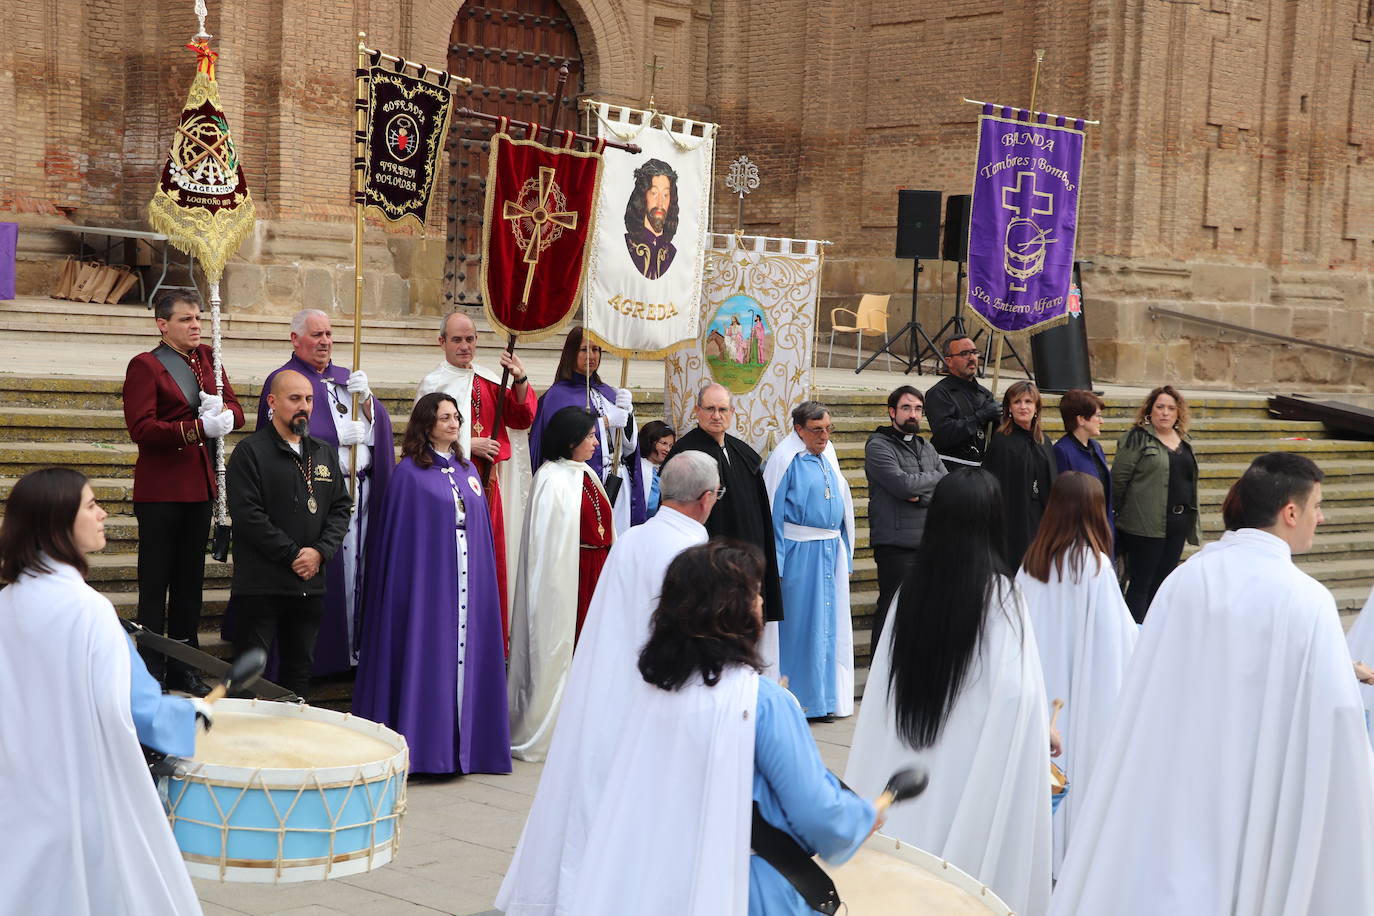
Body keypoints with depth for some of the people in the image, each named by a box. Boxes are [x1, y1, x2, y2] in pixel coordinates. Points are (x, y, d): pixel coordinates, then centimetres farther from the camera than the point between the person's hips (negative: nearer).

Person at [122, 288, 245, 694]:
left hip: (200, 485, 7)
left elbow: (236, 410, 9)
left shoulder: (208, 358, 12)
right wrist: (200, 427, -24)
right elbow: (140, 428, -18)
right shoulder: (145, 366, -7)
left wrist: (222, 411, -14)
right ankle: (150, 670, 4)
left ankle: (183, 668, 22)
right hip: (160, 489, -6)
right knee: (155, 584, -1)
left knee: (190, 580, 13)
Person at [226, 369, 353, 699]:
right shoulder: (250, 452, -5)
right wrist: (292, 555, -15)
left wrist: (320, 552, -6)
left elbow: (341, 508, 11)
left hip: (311, 584, 6)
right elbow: (248, 514, -14)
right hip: (260, 585, -6)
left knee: (300, 669, 13)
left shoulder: (325, 453, 14)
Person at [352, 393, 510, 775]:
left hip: (468, 584, 6)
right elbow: (396, 533, -6)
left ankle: (462, 743, 11)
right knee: (425, 657, -4)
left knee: (464, 656, 5)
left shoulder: (468, 471, 14)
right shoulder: (409, 472, -3)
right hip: (426, 582, -6)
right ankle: (422, 744, 0)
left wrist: (482, 581, 12)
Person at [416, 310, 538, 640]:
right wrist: (469, 446, -13)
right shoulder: (433, 384, -3)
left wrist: (520, 380, -11)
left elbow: (520, 418, 4)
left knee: (491, 557, 7)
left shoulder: (489, 380, 12)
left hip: (487, 481, 5)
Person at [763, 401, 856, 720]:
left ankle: (824, 699, 16)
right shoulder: (786, 458, -7)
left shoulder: (828, 456, 13)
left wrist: (846, 557, 14)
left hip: (831, 551, 7)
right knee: (799, 624, -2)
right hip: (799, 553, -7)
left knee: (830, 624, 8)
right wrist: (775, 565, -13)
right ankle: (796, 701, 5)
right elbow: (773, 512, -9)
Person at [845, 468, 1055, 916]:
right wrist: (1041, 729, 3)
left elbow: (884, 682, 3)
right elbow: (1016, 687, -17)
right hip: (974, 759, -4)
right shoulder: (999, 594, -14)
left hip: (907, 760, 4)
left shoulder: (911, 589, -2)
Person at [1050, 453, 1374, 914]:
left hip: (1177, 782, 4)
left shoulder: (1184, 579, -4)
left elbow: (1149, 691, 2)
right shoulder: (1308, 601, -16)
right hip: (1260, 796, -4)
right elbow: (1333, 714, -16)